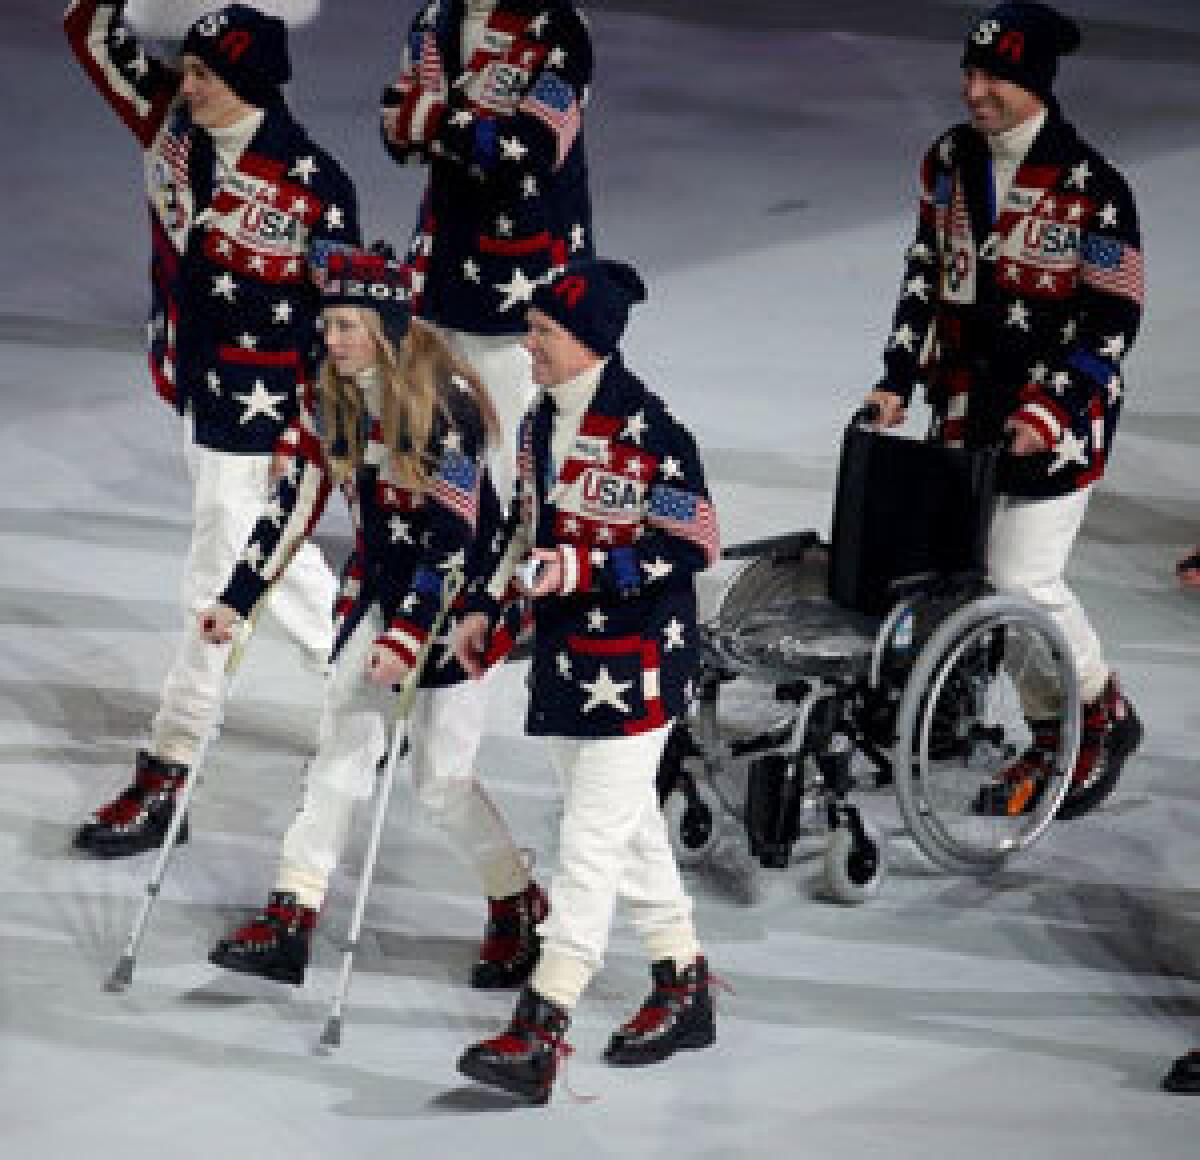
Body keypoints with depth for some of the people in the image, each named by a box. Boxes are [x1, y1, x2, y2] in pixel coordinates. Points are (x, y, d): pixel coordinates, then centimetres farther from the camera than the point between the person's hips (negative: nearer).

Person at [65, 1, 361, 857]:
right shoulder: (173, 122, -3)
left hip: (260, 408, -8)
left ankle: (165, 786, 1)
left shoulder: (314, 185, -20)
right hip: (192, 388, 8)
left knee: (220, 586, -3)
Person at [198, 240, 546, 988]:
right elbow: (295, 504, 5)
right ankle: (291, 924, -5)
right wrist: (238, 600, 2)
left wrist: (410, 632, -31)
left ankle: (519, 906, 19)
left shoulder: (447, 401, -22)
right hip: (378, 584, 6)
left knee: (441, 778, -4)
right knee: (344, 745, -2)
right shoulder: (335, 401, -1)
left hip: (455, 591, -6)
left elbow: (452, 532, -24)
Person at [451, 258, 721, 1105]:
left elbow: (692, 545, -17)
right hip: (565, 654, 9)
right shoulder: (542, 422, 10)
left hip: (636, 662, -9)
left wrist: (582, 572, -24)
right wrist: (487, 606, 11)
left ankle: (541, 1034, -13)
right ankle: (685, 990, 30)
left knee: (592, 841, -9)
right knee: (630, 823, 17)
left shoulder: (646, 430, -17)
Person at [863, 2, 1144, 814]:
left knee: (1023, 580, -8)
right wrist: (900, 378, 7)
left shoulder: (1090, 187, -16)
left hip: (1058, 413, -6)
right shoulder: (951, 163, 4)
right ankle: (1052, 737, 24)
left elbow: (1112, 318, -13)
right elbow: (926, 277, 15)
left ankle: (1106, 716, 16)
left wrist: (1052, 409, -20)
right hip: (969, 401, 7)